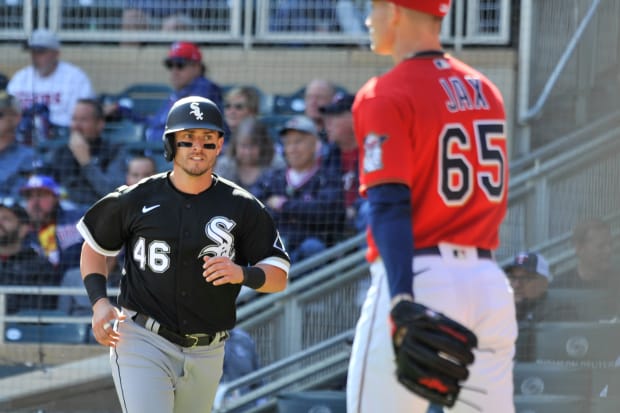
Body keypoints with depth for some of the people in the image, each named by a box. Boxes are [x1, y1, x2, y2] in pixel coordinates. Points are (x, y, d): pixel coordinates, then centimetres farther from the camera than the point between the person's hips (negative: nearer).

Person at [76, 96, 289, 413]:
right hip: (142, 344, -3)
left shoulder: (242, 207, 0)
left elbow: (279, 276, 1)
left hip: (206, 354, 3)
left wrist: (242, 274, -20)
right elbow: (95, 246, 13)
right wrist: (99, 302, -2)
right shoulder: (136, 200, -1)